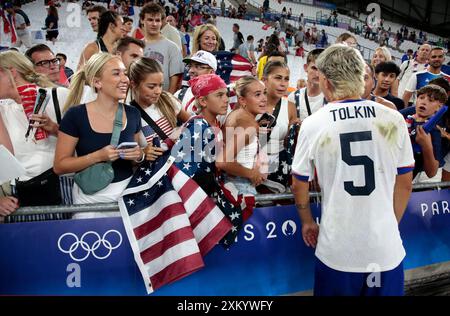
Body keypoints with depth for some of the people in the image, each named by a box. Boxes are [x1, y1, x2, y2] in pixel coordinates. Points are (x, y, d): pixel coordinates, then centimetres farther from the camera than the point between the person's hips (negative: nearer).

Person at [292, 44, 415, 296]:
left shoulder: (313, 124, -10)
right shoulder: (394, 120, -6)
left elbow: (299, 185, 0)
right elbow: (405, 184, 4)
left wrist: (307, 221, 17)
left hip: (337, 251, -1)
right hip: (387, 248, 1)